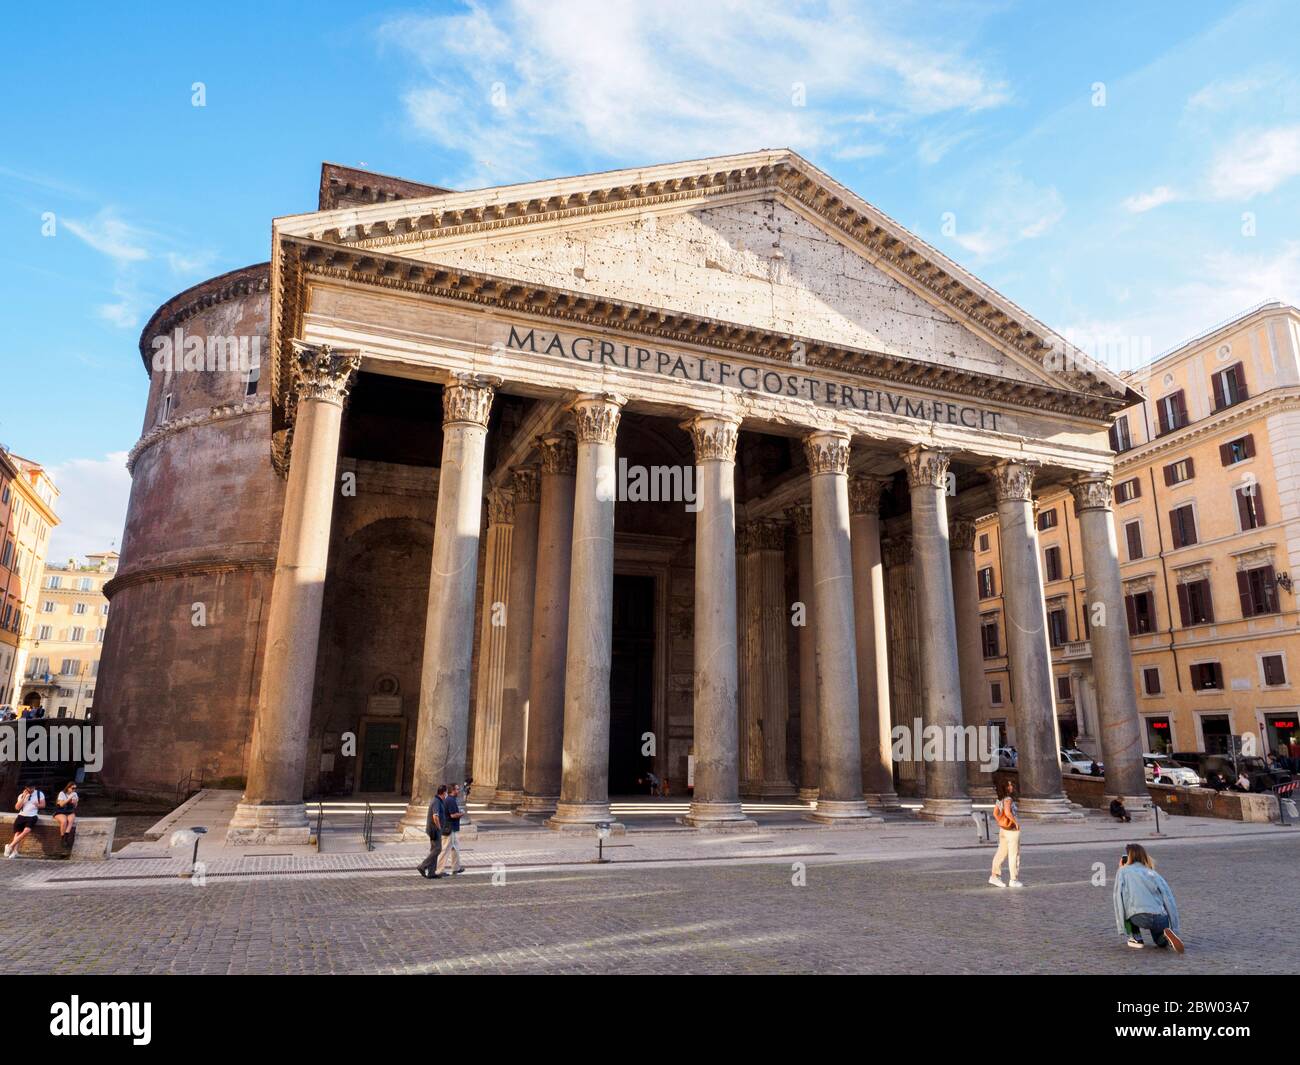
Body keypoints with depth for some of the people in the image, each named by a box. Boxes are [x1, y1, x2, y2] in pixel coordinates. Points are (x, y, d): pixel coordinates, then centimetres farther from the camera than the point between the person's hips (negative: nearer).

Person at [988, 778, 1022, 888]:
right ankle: (1014, 880, 10)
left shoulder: (999, 799, 6)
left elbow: (995, 813, 11)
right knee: (1014, 854, 3)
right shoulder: (1008, 799, -19)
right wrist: (1016, 822, -19)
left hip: (1003, 829, 8)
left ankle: (994, 876, 14)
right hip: (1012, 830, -8)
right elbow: (1008, 812, -32)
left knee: (1001, 853, 12)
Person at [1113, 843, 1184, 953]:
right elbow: (1170, 901, 15)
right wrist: (1175, 930, 14)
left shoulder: (1123, 871, 16)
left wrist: (1122, 929, 7)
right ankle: (1166, 935, -1)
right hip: (1161, 919, 4)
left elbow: (1119, 898, 7)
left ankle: (1136, 939, 17)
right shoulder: (1153, 873, 25)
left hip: (1139, 918, -3)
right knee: (1162, 943, 33)